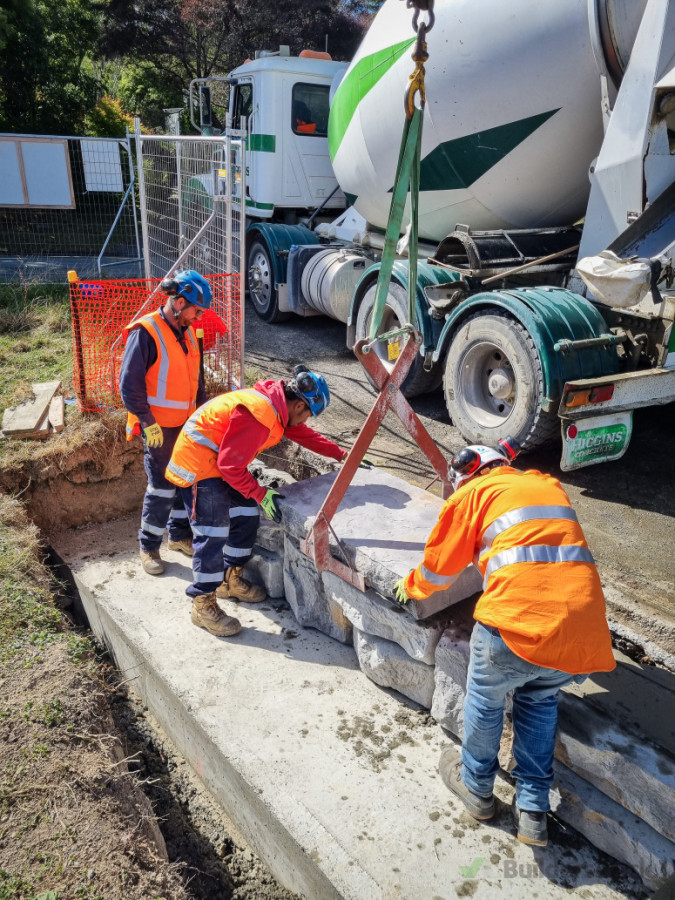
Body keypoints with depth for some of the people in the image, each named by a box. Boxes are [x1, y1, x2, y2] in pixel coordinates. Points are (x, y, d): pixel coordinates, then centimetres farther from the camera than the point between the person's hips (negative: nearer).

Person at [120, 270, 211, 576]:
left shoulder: (187, 332, 9)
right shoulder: (145, 332, -16)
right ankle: (149, 547, 15)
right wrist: (148, 422, -19)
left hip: (187, 423, 7)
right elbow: (129, 384, -17)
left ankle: (179, 534, 31)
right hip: (159, 427, -7)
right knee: (162, 486, -2)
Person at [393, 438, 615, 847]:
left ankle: (476, 787, 44)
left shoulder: (473, 493, 9)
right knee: (540, 699, 30)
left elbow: (438, 569, 16)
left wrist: (410, 587, 37)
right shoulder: (550, 486, 23)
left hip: (518, 622, -5)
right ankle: (533, 811, 34)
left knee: (486, 698, 23)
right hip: (585, 633, 5)